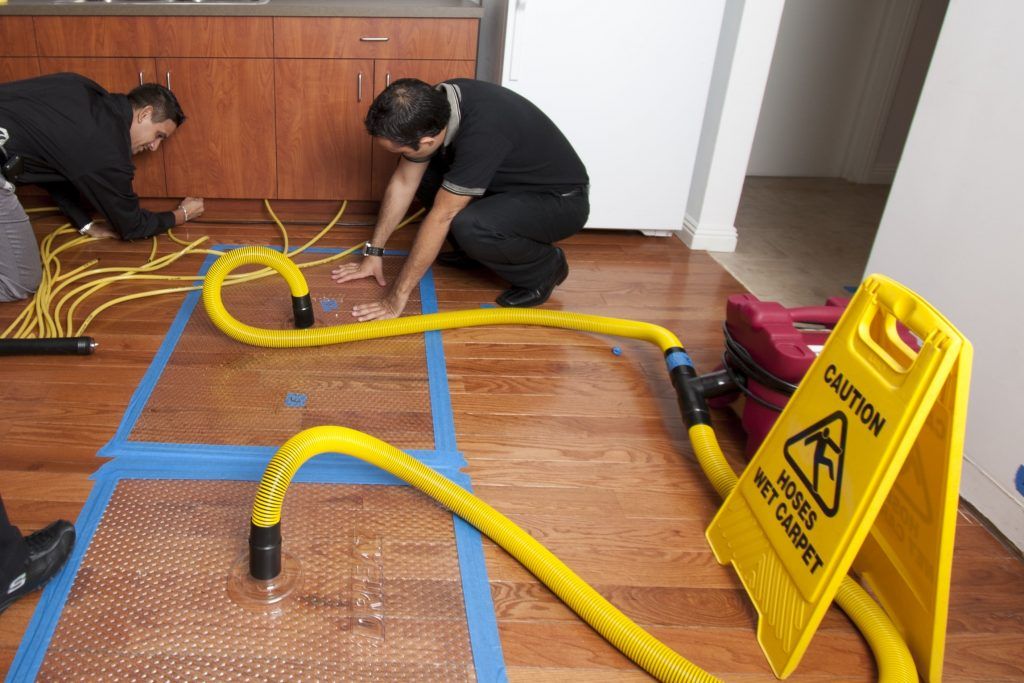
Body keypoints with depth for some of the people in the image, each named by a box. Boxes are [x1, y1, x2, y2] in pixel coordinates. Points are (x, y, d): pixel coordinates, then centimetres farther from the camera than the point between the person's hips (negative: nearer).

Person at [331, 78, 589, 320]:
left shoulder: (481, 131, -36)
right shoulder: (431, 106, -13)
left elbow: (441, 216, -31)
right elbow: (403, 182, -2)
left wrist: (398, 295, -24)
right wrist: (373, 252, 2)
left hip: (561, 200, -7)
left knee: (469, 226, -33)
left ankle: (544, 267, -6)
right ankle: (476, 251, 10)